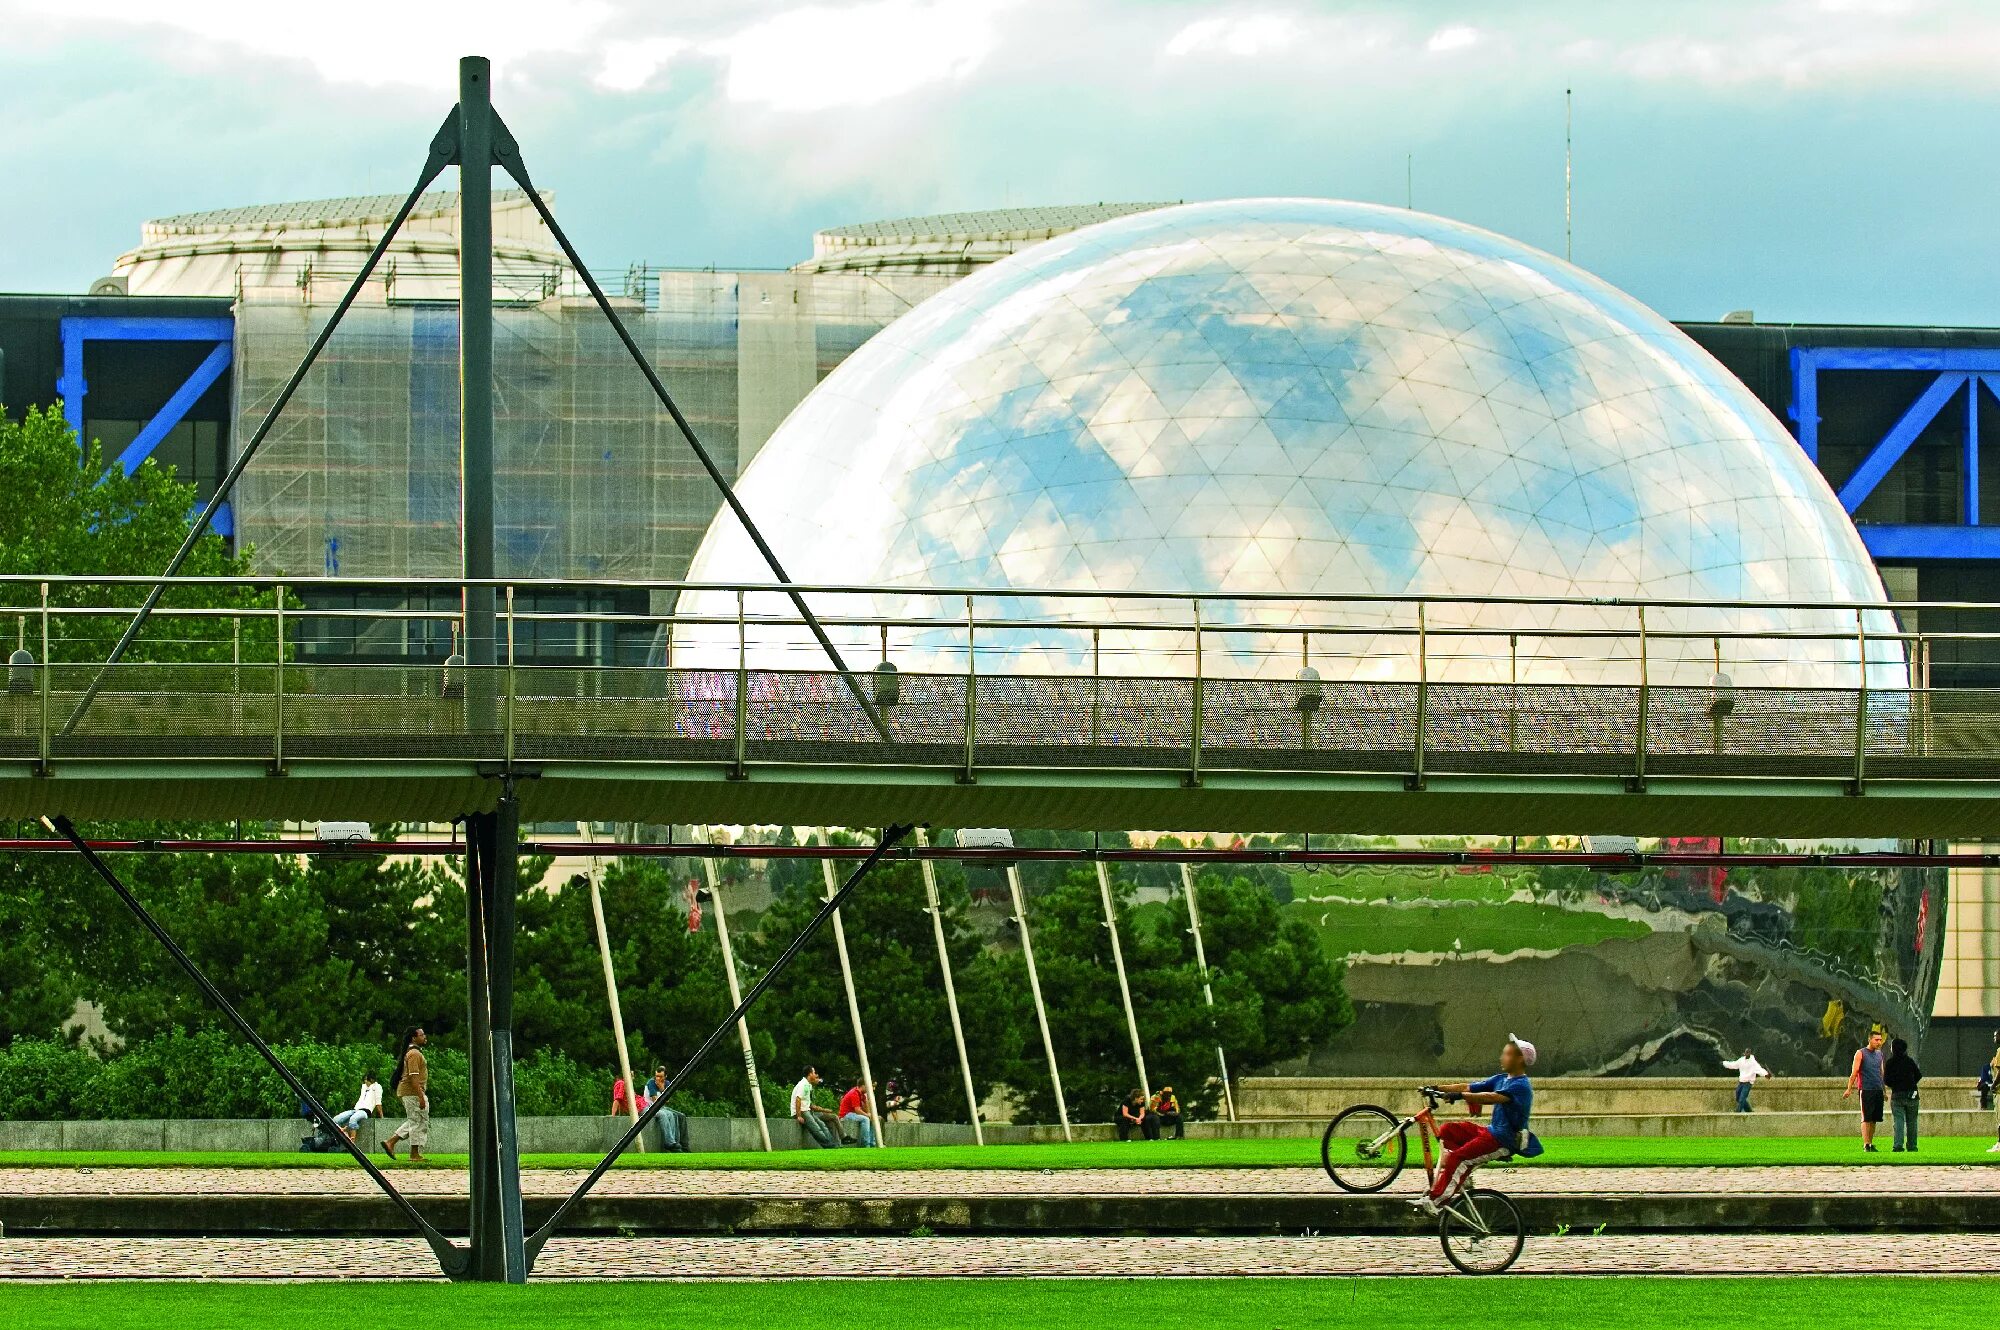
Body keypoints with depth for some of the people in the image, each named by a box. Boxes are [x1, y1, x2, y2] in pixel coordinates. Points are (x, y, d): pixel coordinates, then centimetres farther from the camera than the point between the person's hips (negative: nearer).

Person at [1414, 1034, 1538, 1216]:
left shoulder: (1521, 1086, -16)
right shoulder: (1501, 1079, 13)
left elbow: (1492, 1097, -32)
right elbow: (1469, 1088, 10)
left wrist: (1461, 1096, -40)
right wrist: (1437, 1089, 2)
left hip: (1505, 1141, -9)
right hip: (1492, 1132, 9)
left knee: (1457, 1158, -23)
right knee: (1447, 1131, 2)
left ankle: (1435, 1201, -23)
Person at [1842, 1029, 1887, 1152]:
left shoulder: (1879, 1054, 16)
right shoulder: (1861, 1053, -1)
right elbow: (1854, 1072, -5)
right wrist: (1849, 1089, -11)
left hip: (1878, 1090, 6)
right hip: (1866, 1090, -6)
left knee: (1874, 1119, 6)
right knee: (1866, 1118, -8)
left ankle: (1870, 1143, 12)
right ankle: (1866, 1144, -10)